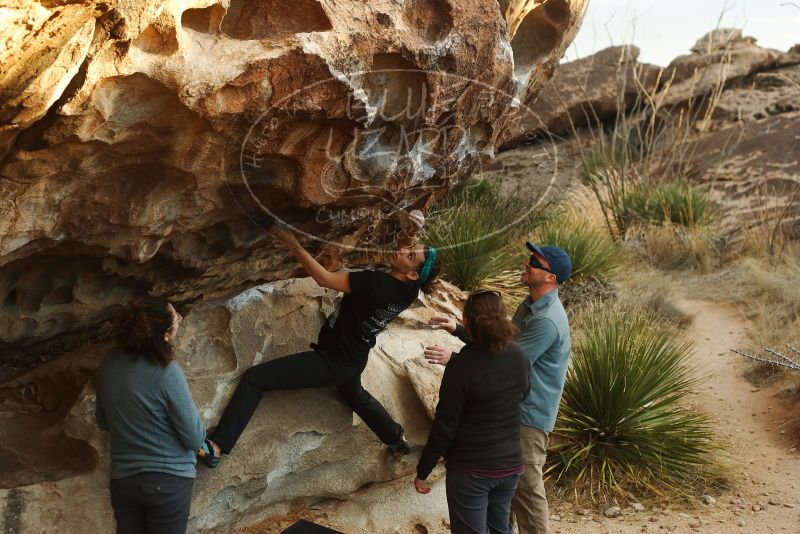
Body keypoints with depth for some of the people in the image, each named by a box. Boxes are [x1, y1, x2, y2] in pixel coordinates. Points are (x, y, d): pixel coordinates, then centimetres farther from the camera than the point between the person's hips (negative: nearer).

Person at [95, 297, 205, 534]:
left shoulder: (110, 362, -3)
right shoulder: (166, 373, -21)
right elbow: (194, 438, -14)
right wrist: (200, 434, 7)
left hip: (122, 479, 5)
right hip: (167, 481, -5)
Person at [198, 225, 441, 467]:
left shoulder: (377, 283, -33)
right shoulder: (409, 290, -11)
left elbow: (324, 278, -33)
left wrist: (293, 244, -30)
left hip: (331, 362, -8)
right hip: (354, 361, 8)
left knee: (254, 378, -10)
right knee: (356, 395, 42)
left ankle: (217, 447, -13)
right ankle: (397, 440, 58)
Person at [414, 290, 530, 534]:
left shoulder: (462, 365, -21)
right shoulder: (517, 356, -4)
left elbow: (444, 427, -17)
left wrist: (422, 471, -6)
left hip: (470, 470, -5)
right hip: (510, 466, 6)